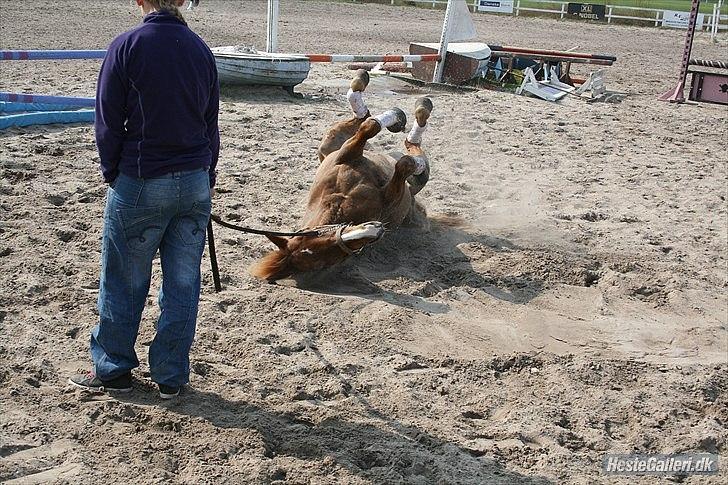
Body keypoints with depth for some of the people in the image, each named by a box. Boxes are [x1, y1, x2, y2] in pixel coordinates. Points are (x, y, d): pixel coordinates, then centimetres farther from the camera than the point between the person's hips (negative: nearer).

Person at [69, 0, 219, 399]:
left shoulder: (126, 46, -9)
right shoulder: (201, 49, 4)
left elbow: (108, 122, -7)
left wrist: (112, 173, 7)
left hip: (139, 185, -4)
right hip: (195, 182, 4)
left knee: (123, 283, 11)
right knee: (182, 283, 10)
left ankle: (112, 369, 25)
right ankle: (171, 377, 19)